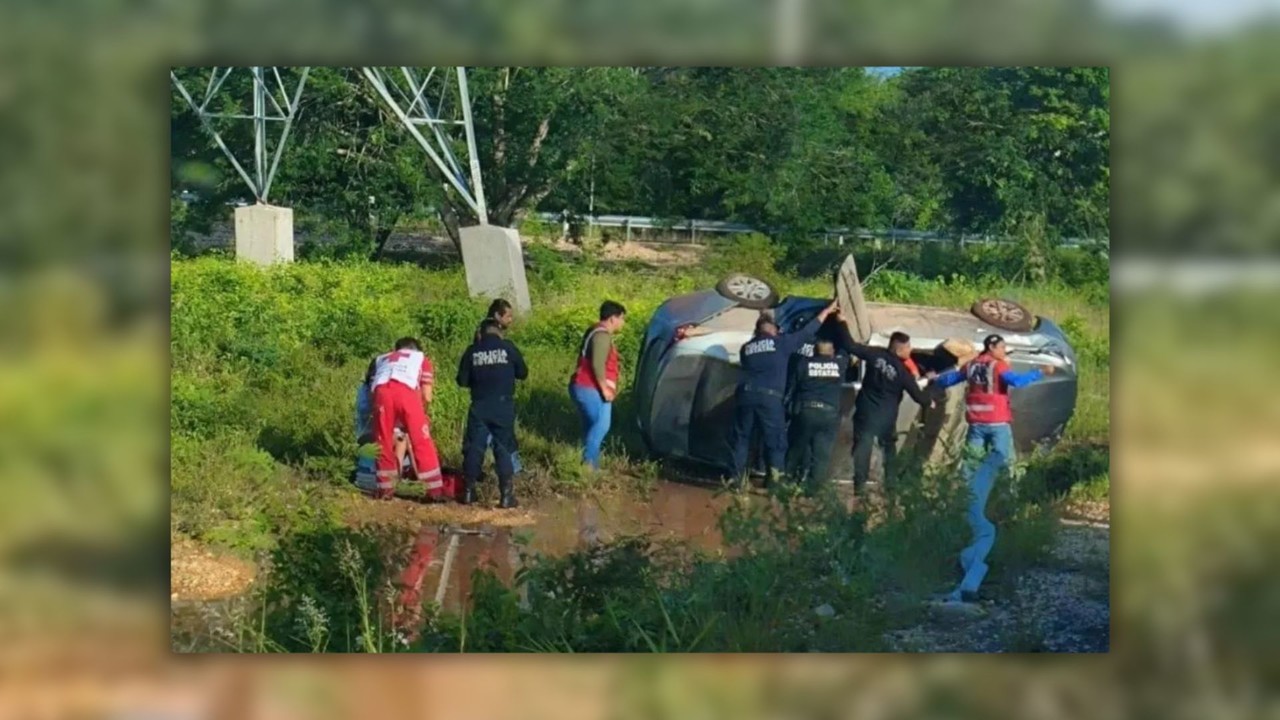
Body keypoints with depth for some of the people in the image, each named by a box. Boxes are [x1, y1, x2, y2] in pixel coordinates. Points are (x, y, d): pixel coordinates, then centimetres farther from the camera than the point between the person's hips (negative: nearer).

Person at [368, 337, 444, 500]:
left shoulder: (381, 359, 40)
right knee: (422, 441, 3)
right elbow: (426, 397, 21)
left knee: (383, 443, 15)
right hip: (406, 390, -2)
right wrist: (419, 418, 37)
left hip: (381, 391, 2)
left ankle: (385, 489, 19)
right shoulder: (421, 358, 33)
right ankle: (435, 490, 3)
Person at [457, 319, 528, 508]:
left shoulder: (472, 350, 2)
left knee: (474, 448, 9)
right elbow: (523, 373, 5)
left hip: (479, 407, 1)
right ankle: (506, 496, -2)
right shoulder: (507, 347, -2)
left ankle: (468, 492, 12)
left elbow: (462, 381, 4)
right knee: (504, 450, 2)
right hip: (503, 407, -1)